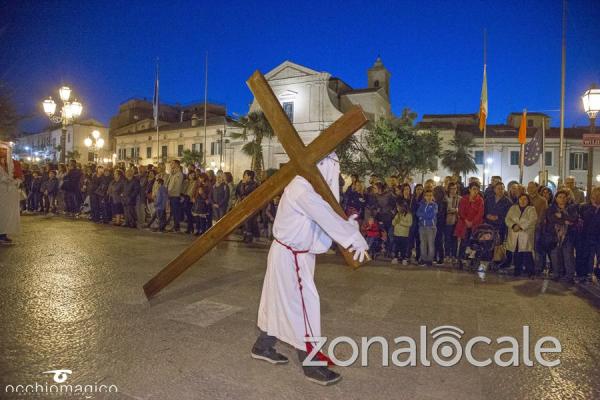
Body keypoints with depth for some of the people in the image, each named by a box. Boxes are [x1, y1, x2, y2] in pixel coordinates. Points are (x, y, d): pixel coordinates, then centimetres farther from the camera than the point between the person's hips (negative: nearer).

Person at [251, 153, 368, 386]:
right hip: (290, 255, -10)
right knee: (304, 302, -2)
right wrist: (355, 239, -22)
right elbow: (327, 218, -27)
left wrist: (348, 224, -9)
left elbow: (325, 216, 7)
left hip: (292, 253, 10)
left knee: (280, 301, 19)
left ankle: (263, 346, 35)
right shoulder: (301, 189, -22)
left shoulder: (306, 187, 9)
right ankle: (311, 365, 11)